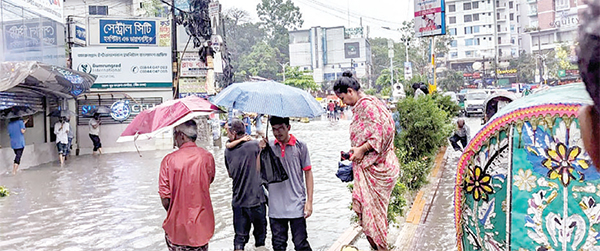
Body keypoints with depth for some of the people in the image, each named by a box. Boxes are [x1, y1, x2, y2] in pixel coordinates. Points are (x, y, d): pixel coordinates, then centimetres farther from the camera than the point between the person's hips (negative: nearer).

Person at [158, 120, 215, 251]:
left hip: (177, 225, -2)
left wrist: (174, 215, 6)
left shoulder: (169, 160, -14)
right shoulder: (207, 157, -5)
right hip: (202, 224, 2)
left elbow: (165, 199, -11)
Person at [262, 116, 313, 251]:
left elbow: (308, 173, 2)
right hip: (275, 207, 3)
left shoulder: (300, 146, -1)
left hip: (297, 206, -2)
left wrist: (309, 201, -3)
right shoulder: (268, 146, 5)